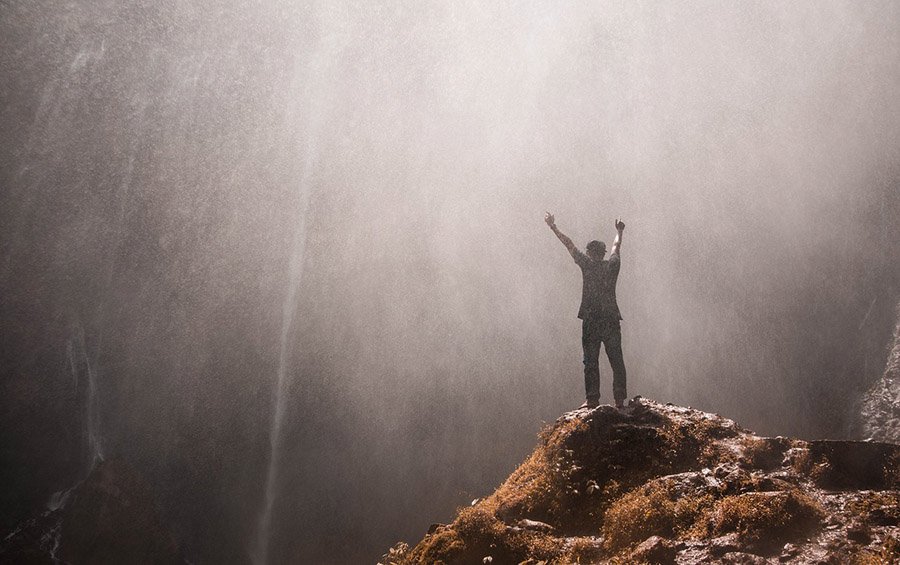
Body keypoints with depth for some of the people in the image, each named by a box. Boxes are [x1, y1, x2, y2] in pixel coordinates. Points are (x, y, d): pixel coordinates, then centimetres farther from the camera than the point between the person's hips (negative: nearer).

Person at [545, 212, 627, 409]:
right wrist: (619, 231, 48)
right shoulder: (612, 265, 8)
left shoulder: (587, 264, 0)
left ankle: (593, 398, -5)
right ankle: (620, 400, 0)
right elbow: (616, 247, 28)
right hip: (612, 319, 3)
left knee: (591, 361, -1)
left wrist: (553, 227, 18)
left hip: (591, 320, -3)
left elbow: (569, 244, 8)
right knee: (617, 361, 3)